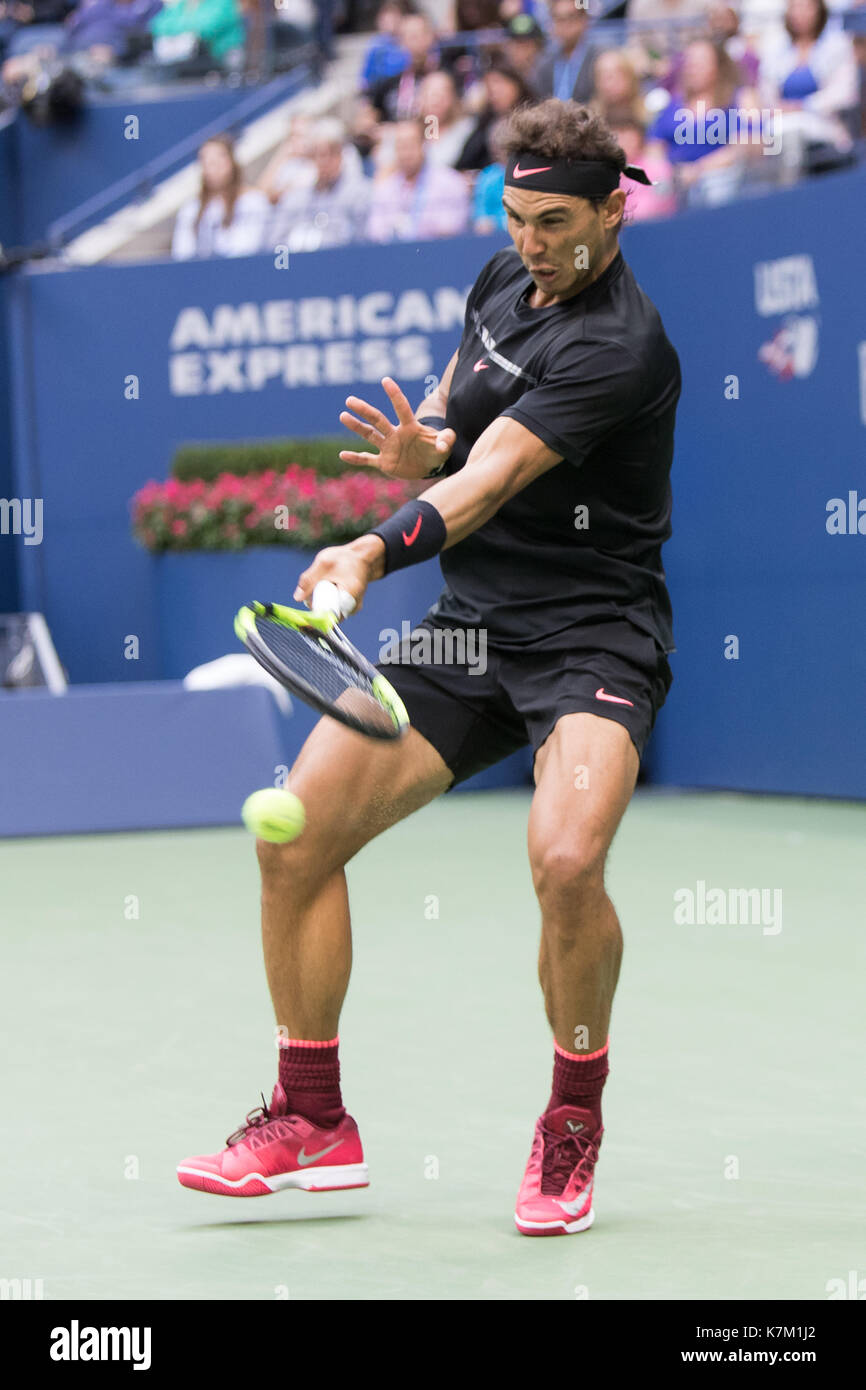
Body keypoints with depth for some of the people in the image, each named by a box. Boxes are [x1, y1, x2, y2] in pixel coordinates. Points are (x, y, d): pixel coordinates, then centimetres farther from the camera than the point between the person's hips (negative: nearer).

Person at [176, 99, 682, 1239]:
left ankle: (574, 1122, -5)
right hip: (467, 625, 8)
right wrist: (424, 441, -2)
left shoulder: (617, 346, -20)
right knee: (296, 838, -1)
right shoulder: (502, 280, 6)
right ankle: (312, 1122, 15)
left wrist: (378, 550, -47)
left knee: (565, 862, -32)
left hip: (592, 637, -8)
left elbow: (490, 476, -32)